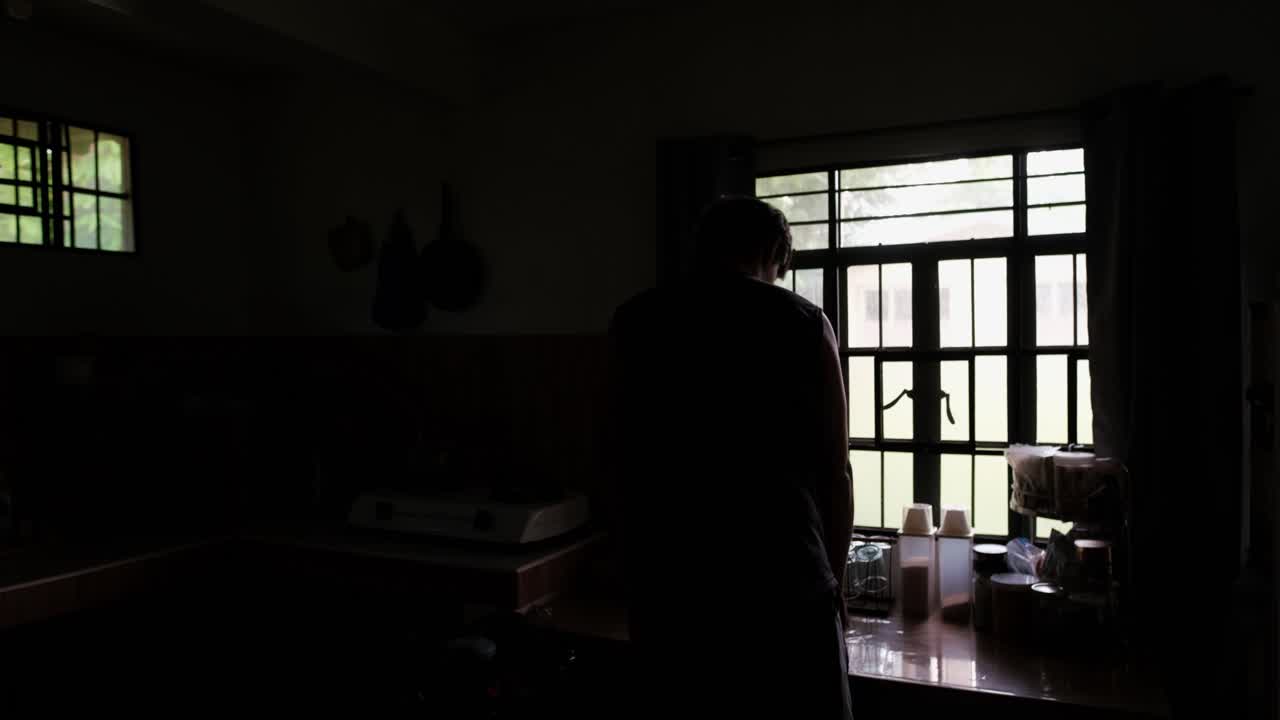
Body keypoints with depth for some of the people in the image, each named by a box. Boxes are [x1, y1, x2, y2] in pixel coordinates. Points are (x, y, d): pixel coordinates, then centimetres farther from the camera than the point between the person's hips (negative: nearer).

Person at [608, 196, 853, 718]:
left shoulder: (635, 322, 4)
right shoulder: (803, 322, -1)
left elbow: (625, 460, 7)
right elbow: (834, 469, 1)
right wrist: (832, 578, 14)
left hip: (668, 584, 2)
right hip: (782, 582, -2)